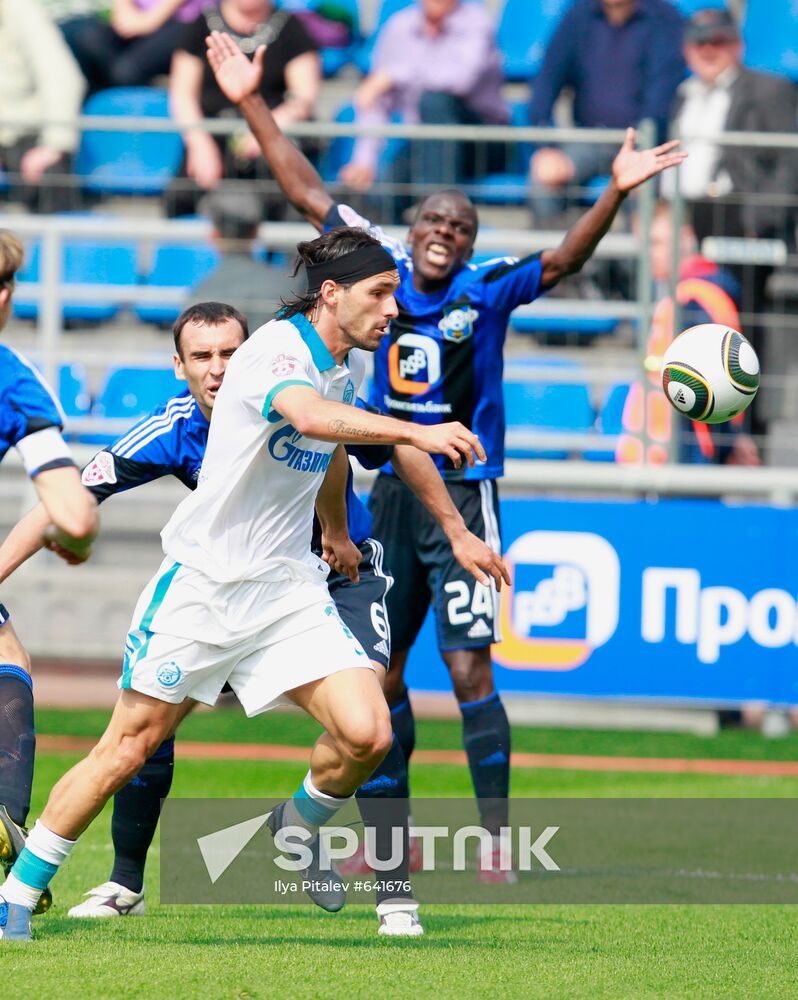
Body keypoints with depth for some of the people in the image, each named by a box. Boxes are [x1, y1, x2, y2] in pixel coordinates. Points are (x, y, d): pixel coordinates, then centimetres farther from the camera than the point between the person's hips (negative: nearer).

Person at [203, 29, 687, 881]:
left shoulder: (488, 291, -7)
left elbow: (563, 259, -22)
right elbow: (307, 193, 8)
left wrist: (616, 190, -37)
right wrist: (251, 104, 6)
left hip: (463, 498, -5)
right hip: (391, 495, 5)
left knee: (468, 669, -13)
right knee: (378, 675, 9)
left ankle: (497, 840, -8)